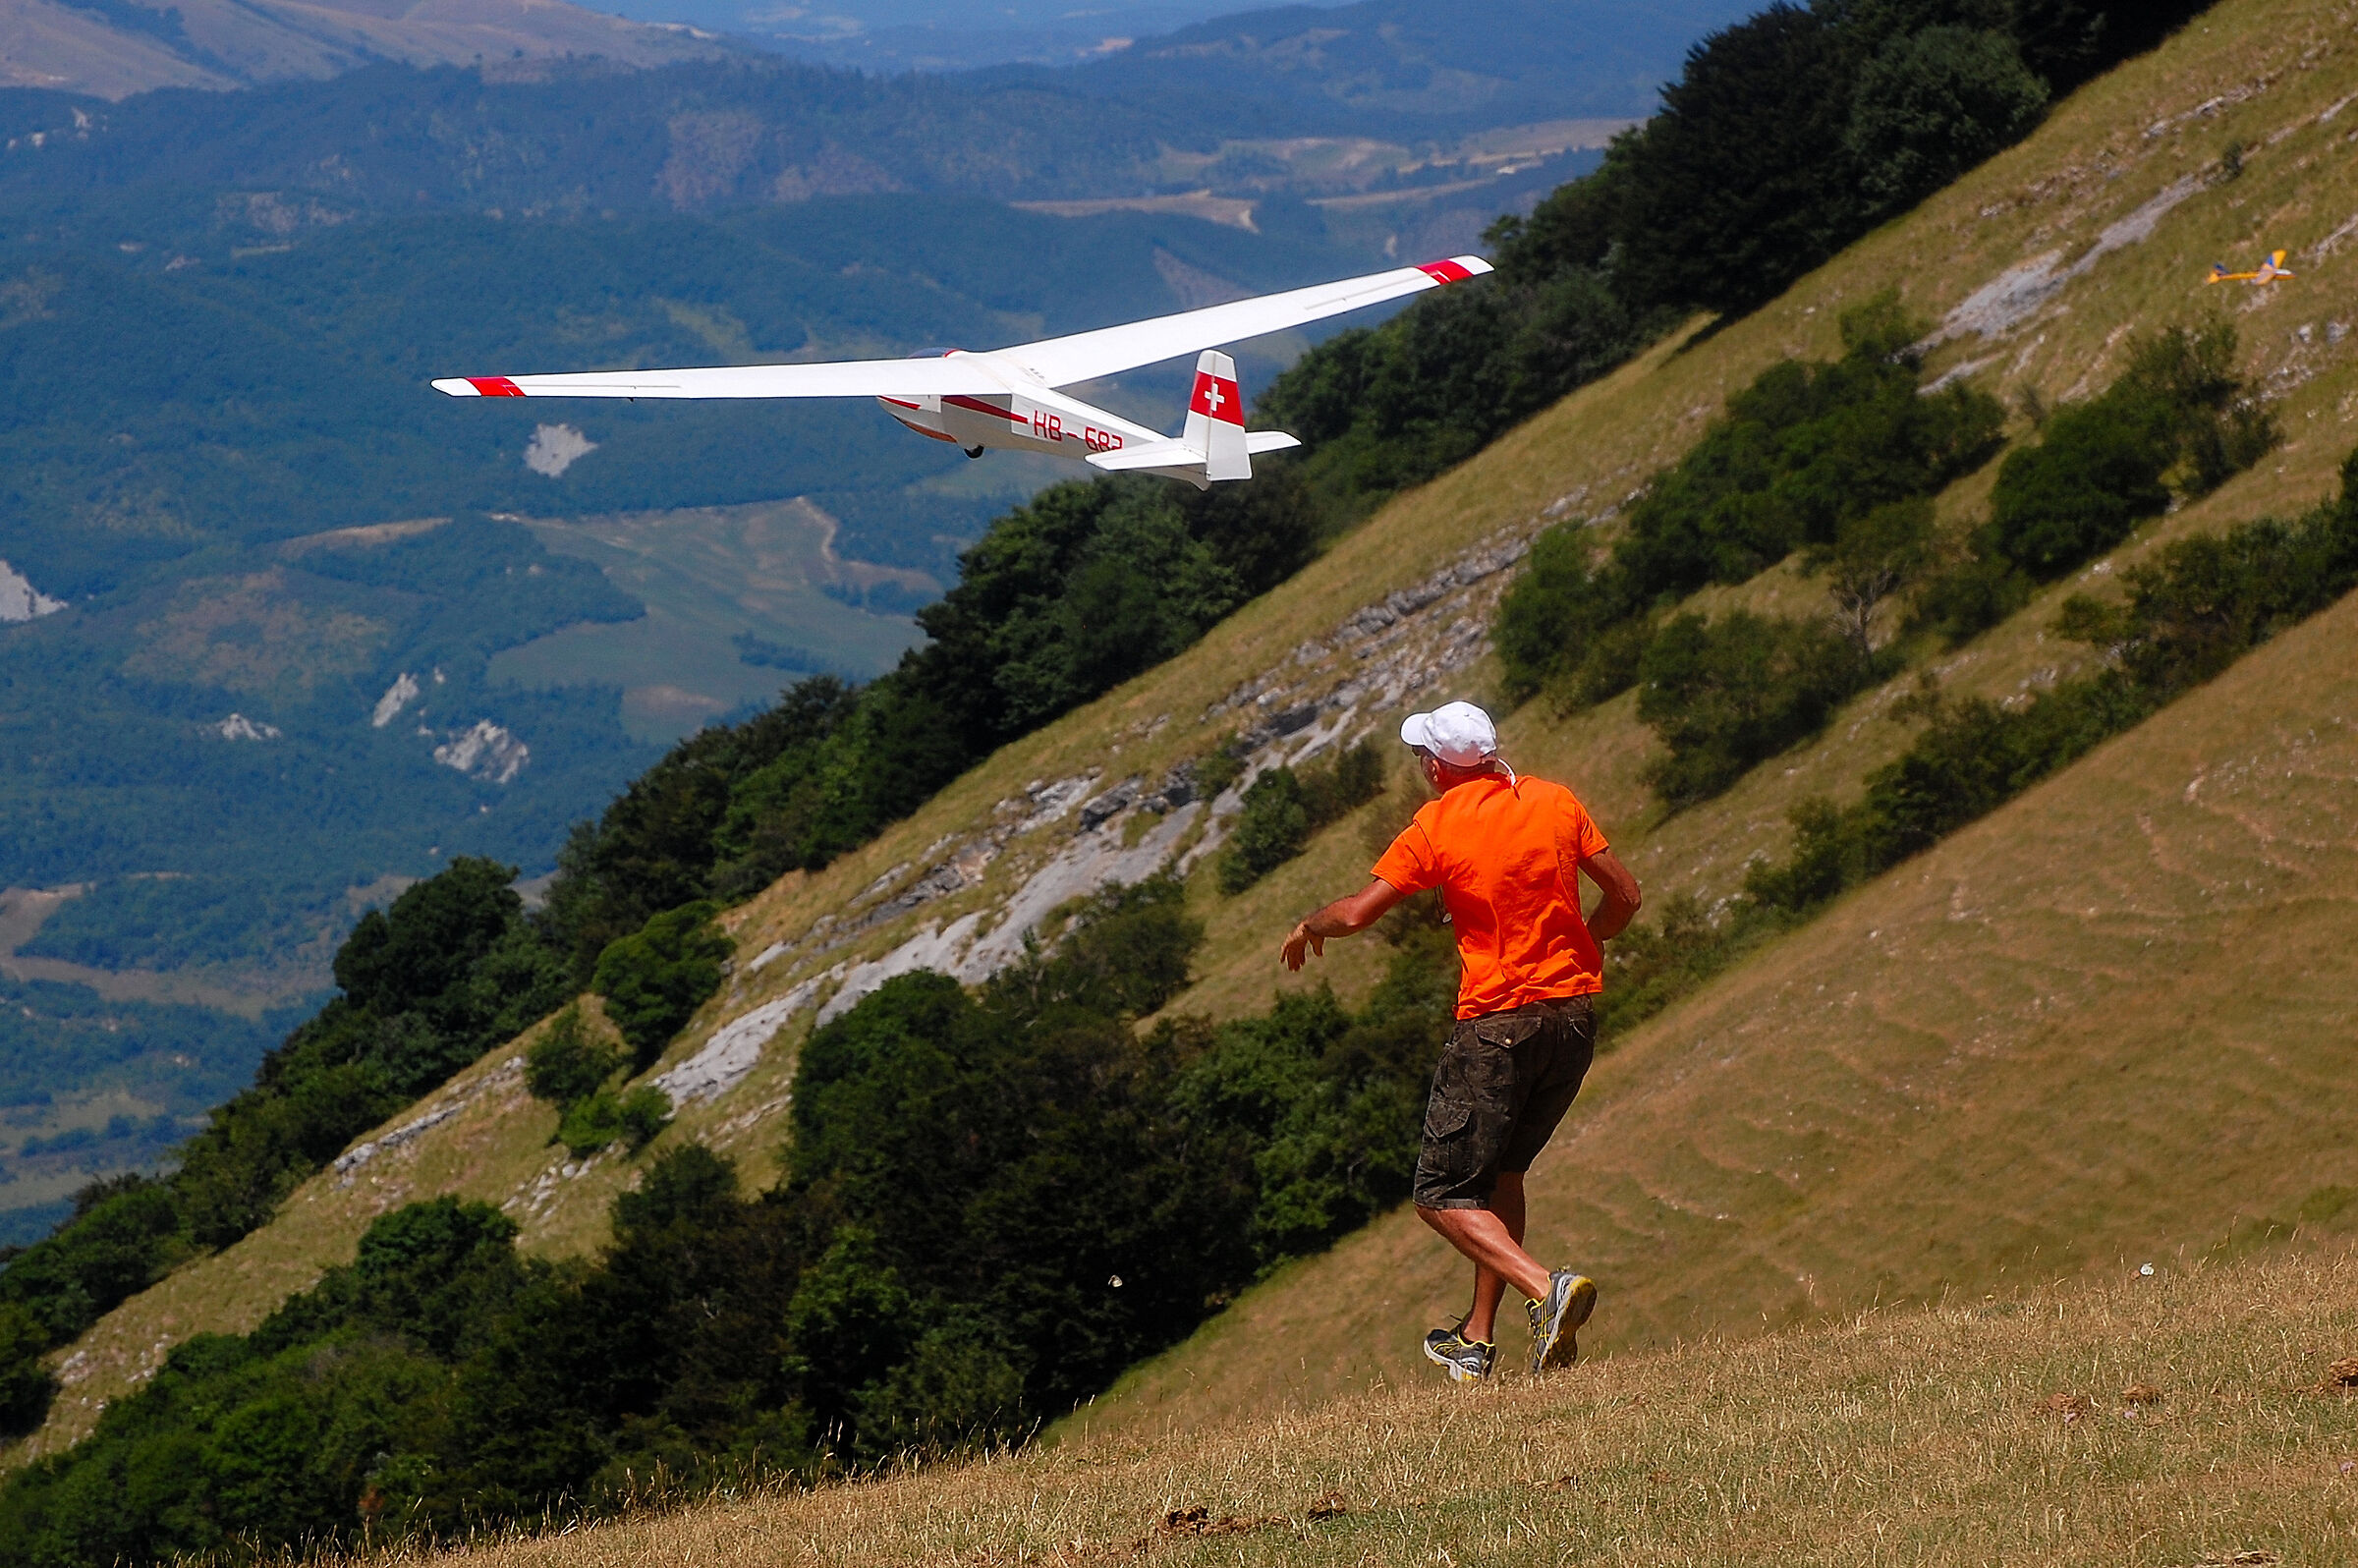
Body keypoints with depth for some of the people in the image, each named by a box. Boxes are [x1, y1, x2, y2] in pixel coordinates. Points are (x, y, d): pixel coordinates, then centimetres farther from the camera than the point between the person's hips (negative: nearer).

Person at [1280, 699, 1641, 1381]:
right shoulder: (1556, 802, 5)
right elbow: (1625, 896, 9)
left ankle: (1546, 1287, -25)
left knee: (1444, 1196, -1)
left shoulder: (1436, 826, -8)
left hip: (1497, 1023, -6)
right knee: (1501, 1168, 22)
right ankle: (1479, 1338, 22)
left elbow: (1354, 914, -11)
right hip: (1576, 1014, 6)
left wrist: (1306, 929, 11)